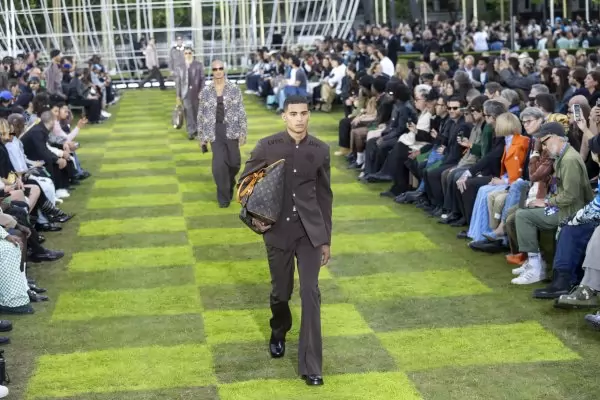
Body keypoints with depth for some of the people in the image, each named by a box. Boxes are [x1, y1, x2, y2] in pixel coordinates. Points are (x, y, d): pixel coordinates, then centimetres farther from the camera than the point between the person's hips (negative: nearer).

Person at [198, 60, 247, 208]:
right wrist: (202, 137, 6)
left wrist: (243, 133, -6)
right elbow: (201, 115, 6)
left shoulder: (234, 89, -1)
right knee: (219, 164, -8)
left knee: (234, 162, 4)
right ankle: (223, 197, 6)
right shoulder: (206, 92, 1)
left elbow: (241, 112, -1)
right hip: (215, 132, 0)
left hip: (231, 130, 0)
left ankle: (229, 183, 38)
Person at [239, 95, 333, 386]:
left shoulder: (320, 150, -1)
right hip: (278, 230, 0)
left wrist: (326, 239, 6)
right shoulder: (267, 147, -5)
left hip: (309, 231, 0)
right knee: (280, 292, 12)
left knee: (310, 293, -8)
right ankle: (278, 334, 45)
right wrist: (254, 215, -8)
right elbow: (246, 182, 6)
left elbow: (324, 196, 6)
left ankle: (310, 366, -4)